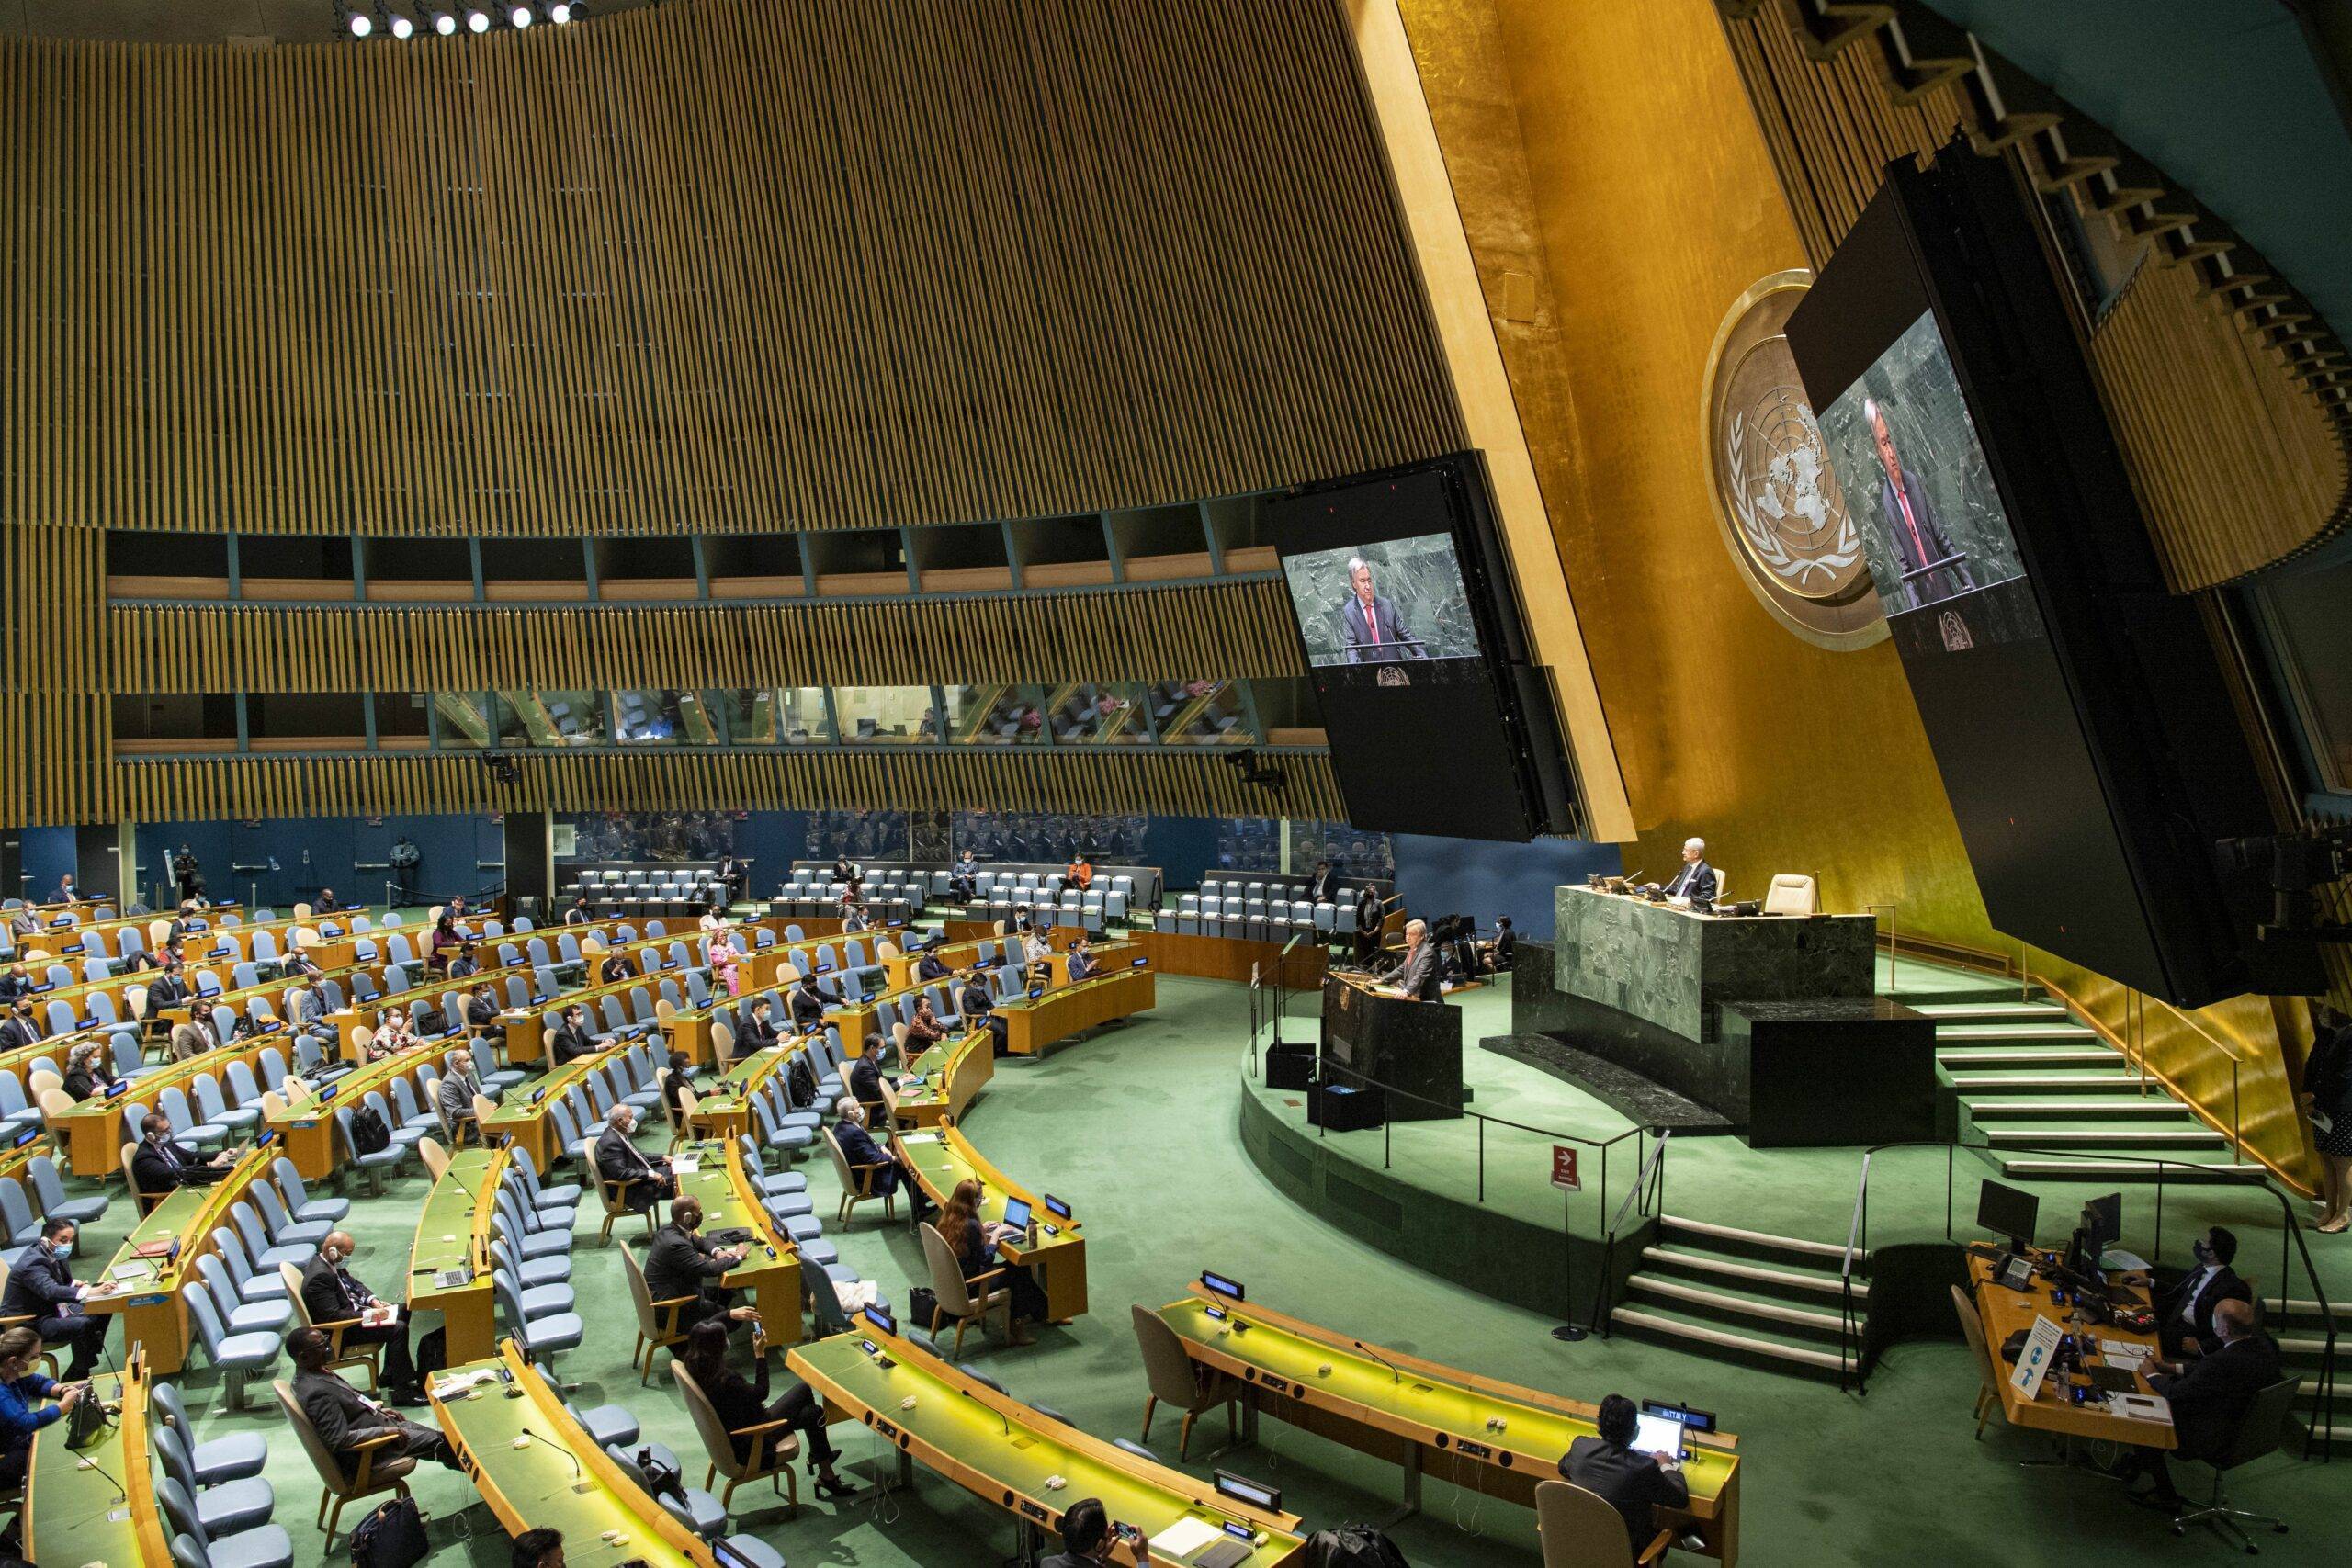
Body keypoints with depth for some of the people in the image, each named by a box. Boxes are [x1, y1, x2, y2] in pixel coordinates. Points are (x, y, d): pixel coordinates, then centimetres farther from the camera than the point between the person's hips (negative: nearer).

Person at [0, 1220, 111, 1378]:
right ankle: (74, 1378, -14)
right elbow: (51, 1291, -45)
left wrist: (73, 1283, -6)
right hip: (29, 1323, -9)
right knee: (83, 1326, -29)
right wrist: (88, 1292, -58)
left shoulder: (53, 1253, 1)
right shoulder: (32, 1263, -27)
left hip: (53, 1308, 9)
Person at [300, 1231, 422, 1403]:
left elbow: (354, 1284, 16)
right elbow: (333, 1316, -31)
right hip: (339, 1332, -11)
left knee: (402, 1311, 11)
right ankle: (402, 1392, -13)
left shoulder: (331, 1264, 3)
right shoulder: (320, 1276, -28)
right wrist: (367, 1314, -26)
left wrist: (372, 1300, 1)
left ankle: (390, 1375, 15)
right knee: (398, 1328, -21)